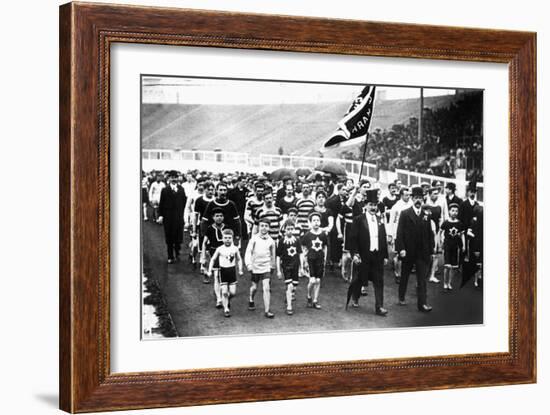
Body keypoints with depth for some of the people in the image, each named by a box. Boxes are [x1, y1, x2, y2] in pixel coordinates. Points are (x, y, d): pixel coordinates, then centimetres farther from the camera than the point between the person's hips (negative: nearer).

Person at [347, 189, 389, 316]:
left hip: (378, 256, 4)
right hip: (364, 256, -4)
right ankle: (355, 298, 35)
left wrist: (385, 256, 8)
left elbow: (384, 238, 10)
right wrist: (355, 254, -16)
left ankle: (379, 307, 2)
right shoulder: (358, 220, -6)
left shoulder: (380, 219, 8)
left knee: (379, 282, 1)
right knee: (361, 279, 9)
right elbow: (353, 238, -8)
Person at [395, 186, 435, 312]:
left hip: (422, 252, 1)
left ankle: (422, 303, -4)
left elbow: (430, 234, 8)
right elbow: (400, 232, -5)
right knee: (404, 276, 13)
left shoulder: (426, 215, 6)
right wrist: (401, 248, -13)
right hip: (408, 251, -1)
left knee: (422, 278, -3)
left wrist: (431, 250, 3)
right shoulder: (405, 214, -2)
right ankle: (401, 298, 31)